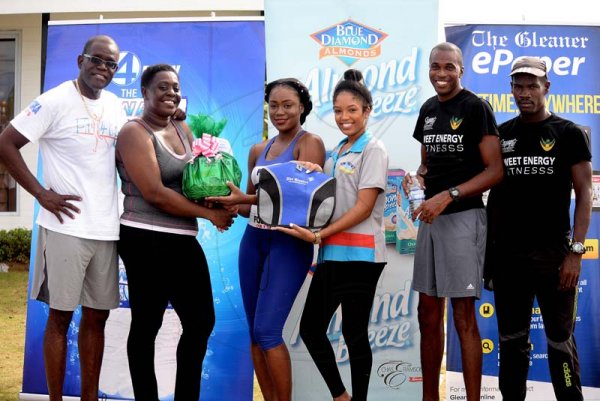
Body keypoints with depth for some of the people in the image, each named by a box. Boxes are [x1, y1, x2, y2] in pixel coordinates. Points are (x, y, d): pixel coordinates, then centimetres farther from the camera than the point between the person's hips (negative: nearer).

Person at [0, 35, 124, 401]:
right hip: (66, 226, -6)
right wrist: (41, 193, -13)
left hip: (106, 228, 6)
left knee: (97, 316, 11)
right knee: (60, 316, 2)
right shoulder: (56, 101, -7)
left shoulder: (115, 106, 12)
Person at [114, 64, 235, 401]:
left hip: (184, 240, 8)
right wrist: (209, 213, -13)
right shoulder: (135, 133, -9)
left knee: (202, 321, 12)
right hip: (146, 240, -8)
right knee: (147, 324, 2)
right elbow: (155, 194, -18)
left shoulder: (183, 130, 14)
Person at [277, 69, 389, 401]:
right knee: (310, 328, 10)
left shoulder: (373, 150, -5)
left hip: (359, 255, -8)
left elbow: (364, 207, -13)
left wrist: (317, 235, -18)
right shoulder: (336, 153, 16)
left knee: (354, 333, 0)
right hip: (331, 254, 8)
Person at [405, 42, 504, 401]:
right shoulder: (428, 109, 13)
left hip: (463, 216, -7)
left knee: (463, 316, -3)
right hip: (430, 217, 7)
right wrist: (415, 178, 0)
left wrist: (448, 196, -21)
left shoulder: (476, 108, -8)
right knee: (428, 314, 11)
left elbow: (496, 170, -12)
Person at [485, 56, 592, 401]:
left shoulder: (569, 134, -1)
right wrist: (489, 248, 7)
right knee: (512, 340, 12)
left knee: (560, 340, 4)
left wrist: (576, 251, -12)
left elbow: (584, 194, -4)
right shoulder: (501, 135, 8)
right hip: (507, 253, 3)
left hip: (553, 253, -3)